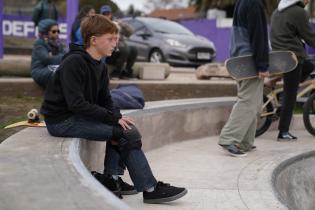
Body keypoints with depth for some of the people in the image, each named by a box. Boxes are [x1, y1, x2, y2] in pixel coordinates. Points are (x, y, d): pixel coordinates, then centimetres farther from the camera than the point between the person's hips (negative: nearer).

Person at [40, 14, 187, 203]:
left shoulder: (100, 67, 9)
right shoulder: (74, 62, -18)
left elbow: (105, 101, 11)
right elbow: (76, 104, -25)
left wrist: (118, 117, -9)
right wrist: (113, 118, -24)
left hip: (79, 116, 9)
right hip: (62, 119, -9)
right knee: (128, 133, -16)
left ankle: (111, 178, 2)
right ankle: (150, 189, -12)